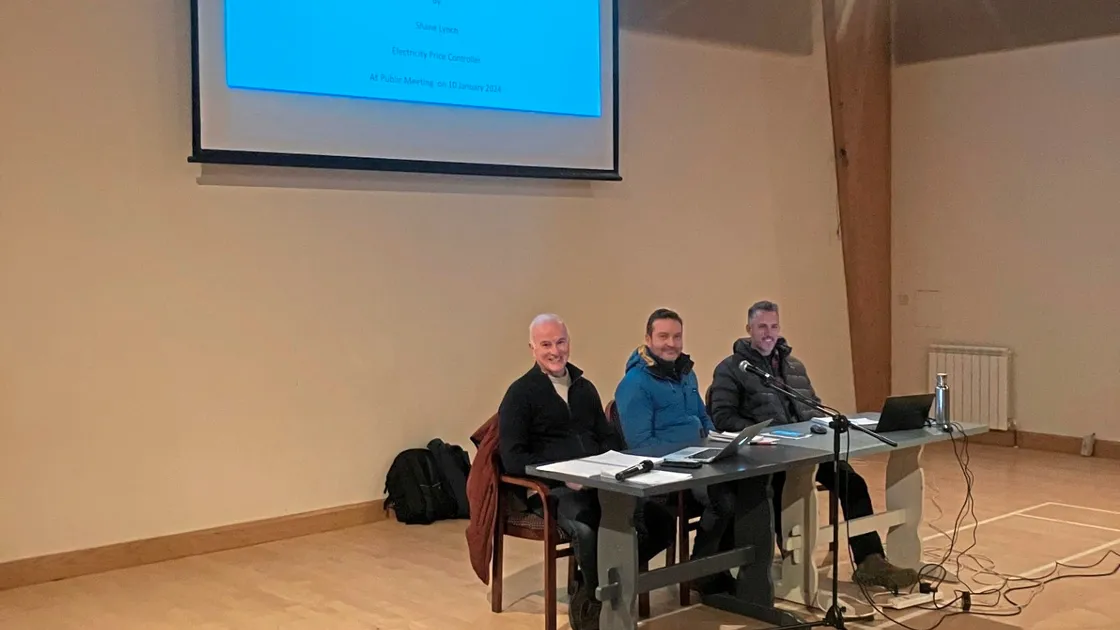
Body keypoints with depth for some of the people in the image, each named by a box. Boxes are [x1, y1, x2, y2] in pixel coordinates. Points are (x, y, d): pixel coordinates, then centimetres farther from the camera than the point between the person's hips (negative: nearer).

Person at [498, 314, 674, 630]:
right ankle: (592, 599, -10)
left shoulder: (585, 387, 20)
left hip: (598, 482, 6)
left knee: (661, 519, -19)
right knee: (587, 530, -38)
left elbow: (610, 438, 23)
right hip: (552, 489, -5)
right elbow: (512, 458, -7)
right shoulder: (520, 393, 2)